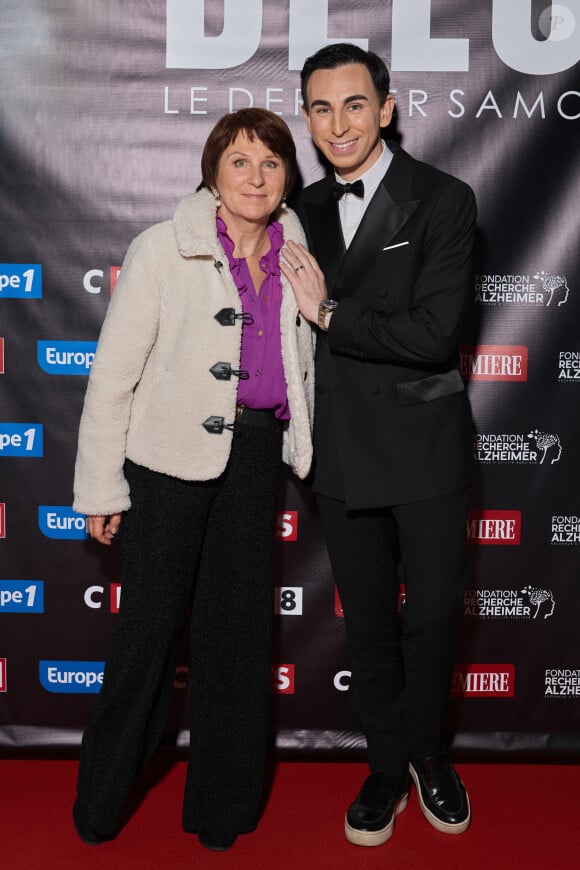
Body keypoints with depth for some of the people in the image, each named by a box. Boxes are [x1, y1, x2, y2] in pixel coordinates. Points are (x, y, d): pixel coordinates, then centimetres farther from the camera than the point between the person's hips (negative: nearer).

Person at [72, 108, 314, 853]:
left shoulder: (296, 252, 4)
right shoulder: (163, 249, -8)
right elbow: (113, 372, -8)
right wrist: (101, 487, -9)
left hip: (256, 448, 4)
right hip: (169, 452, -4)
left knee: (240, 618, 11)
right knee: (153, 618, 3)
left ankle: (223, 804, 30)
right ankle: (101, 800, 27)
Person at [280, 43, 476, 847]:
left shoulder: (443, 201, -8)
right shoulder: (306, 209, 7)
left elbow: (432, 333, -19)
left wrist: (330, 315, -15)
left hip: (425, 448, -4)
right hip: (343, 450, 4)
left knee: (433, 613, 7)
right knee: (368, 621, 14)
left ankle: (426, 750, 35)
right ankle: (388, 765, 34)